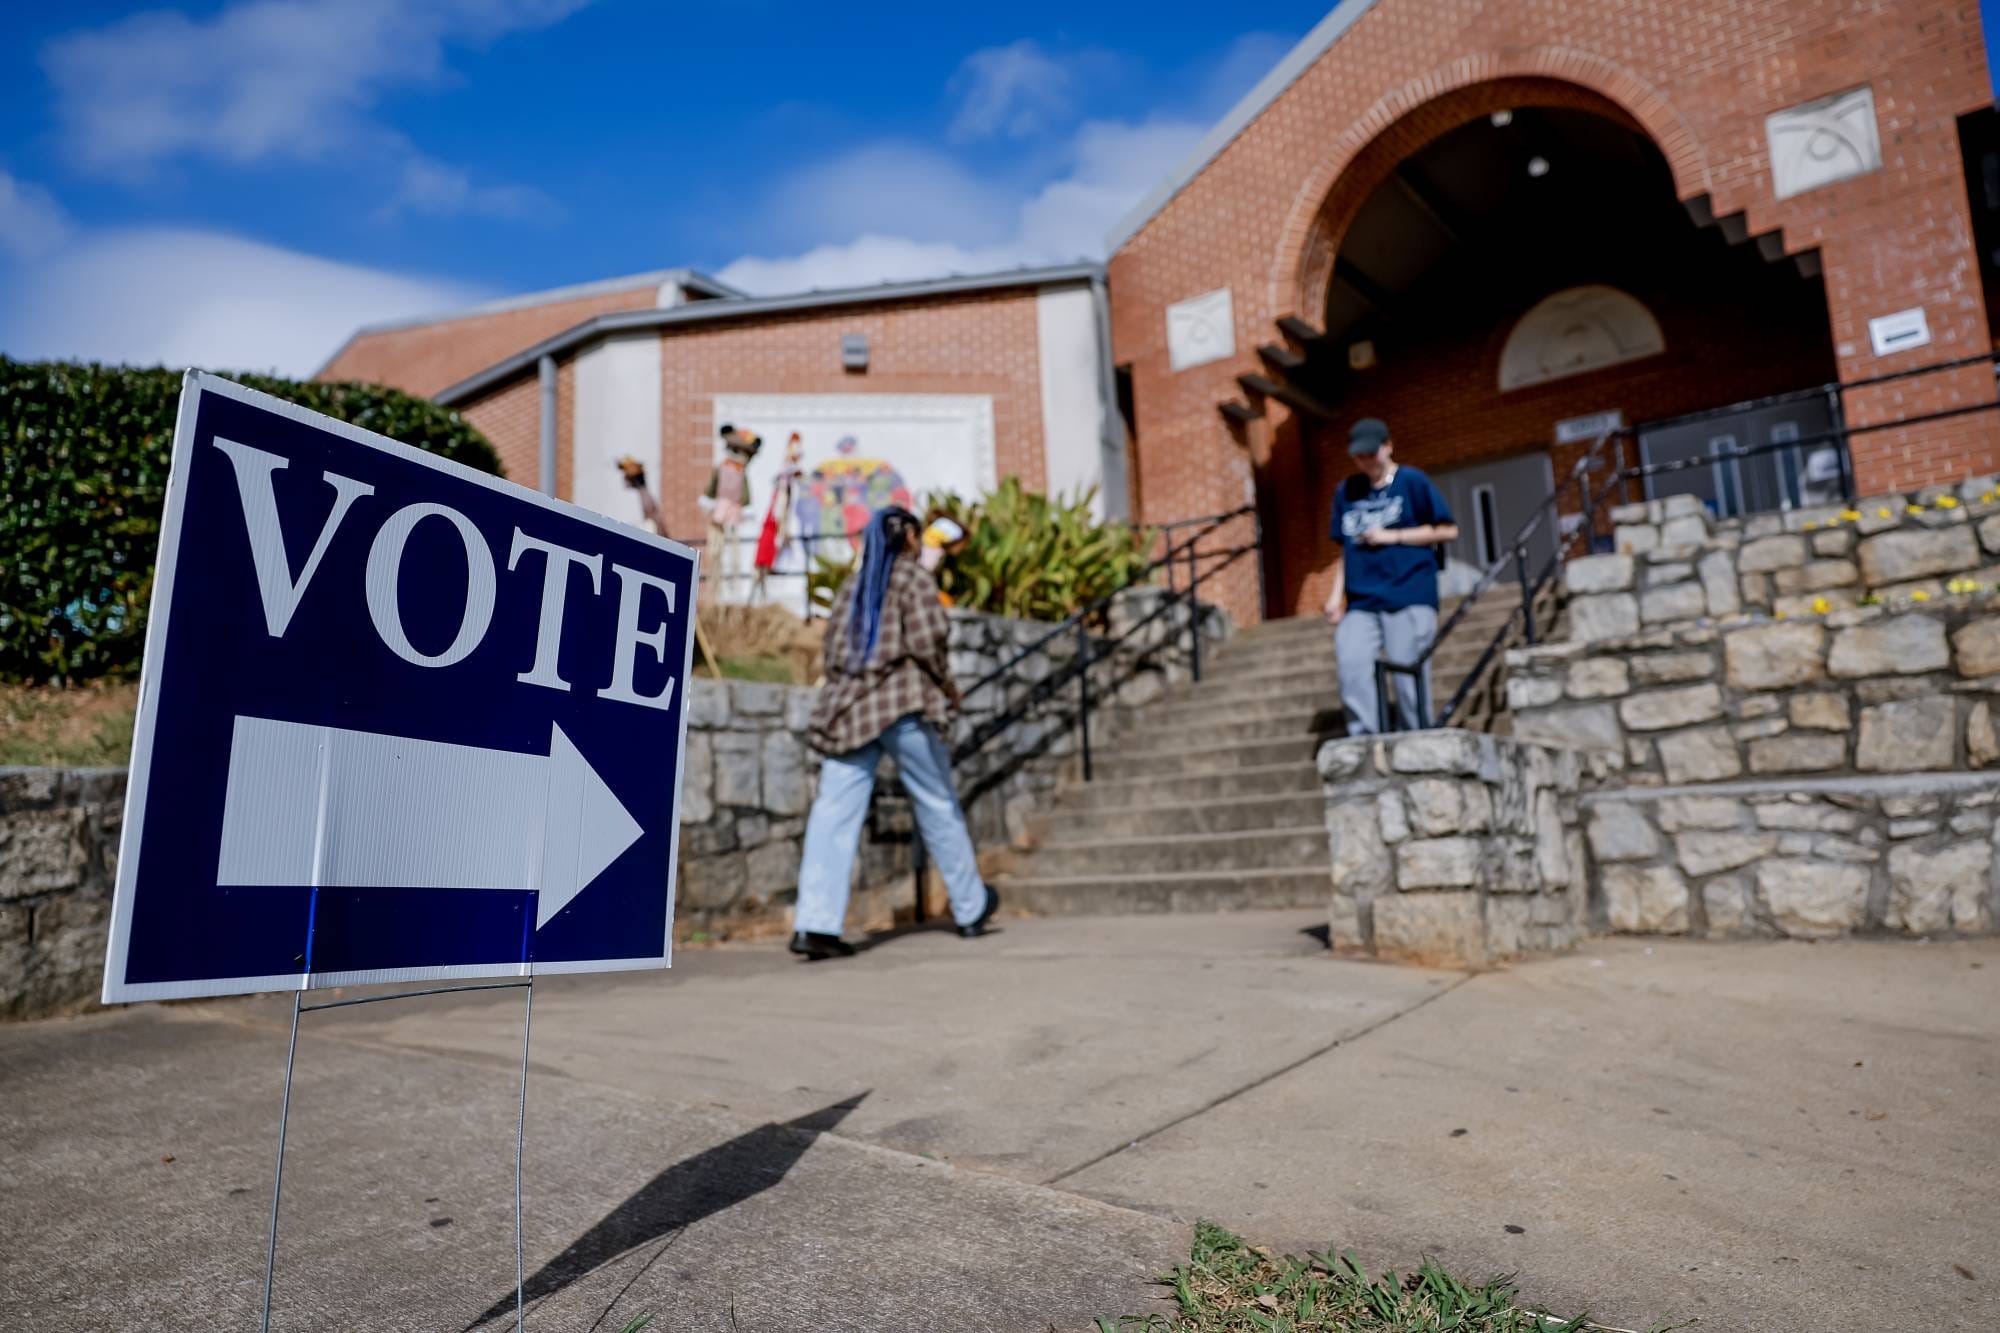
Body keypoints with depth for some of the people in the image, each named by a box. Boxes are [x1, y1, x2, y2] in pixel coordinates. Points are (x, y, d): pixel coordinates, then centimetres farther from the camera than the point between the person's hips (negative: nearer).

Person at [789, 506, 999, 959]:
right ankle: (971, 909, 23)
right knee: (938, 807, 9)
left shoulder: (853, 583, 18)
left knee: (835, 812, -3)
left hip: (847, 707, 5)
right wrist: (947, 684, 3)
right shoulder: (912, 577, 0)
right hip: (902, 704, -5)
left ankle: (814, 924, -13)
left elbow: (833, 648, 15)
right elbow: (925, 641, -11)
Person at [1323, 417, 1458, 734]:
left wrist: (1392, 536, -5)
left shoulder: (1412, 482, 5)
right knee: (1352, 668, -15)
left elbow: (1447, 529, 3)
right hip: (1361, 602, 3)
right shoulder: (1347, 491, 16)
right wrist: (1336, 595, 10)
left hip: (1409, 596, -3)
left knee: (1408, 673, -6)